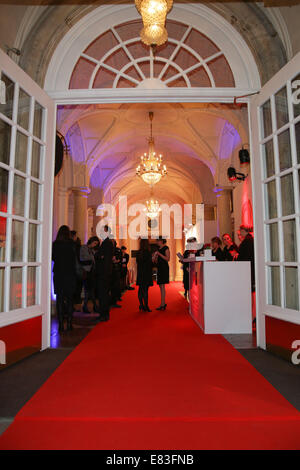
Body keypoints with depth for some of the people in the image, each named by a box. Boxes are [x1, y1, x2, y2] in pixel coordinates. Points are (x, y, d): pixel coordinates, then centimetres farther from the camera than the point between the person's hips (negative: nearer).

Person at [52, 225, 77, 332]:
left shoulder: (55, 244, -3)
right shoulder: (71, 244, -9)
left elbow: (53, 258, 9)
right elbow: (75, 260, -4)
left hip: (58, 274, 1)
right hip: (70, 274, -1)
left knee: (59, 299, 6)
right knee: (69, 299, 9)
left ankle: (61, 324, 6)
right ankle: (69, 323, 10)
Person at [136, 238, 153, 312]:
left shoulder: (139, 252, 5)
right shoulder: (147, 252, -14)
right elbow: (149, 263, -13)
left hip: (140, 274, 7)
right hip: (146, 274, -7)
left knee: (140, 289, 11)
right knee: (145, 290, -4)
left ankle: (141, 305, 16)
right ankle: (146, 306, 0)